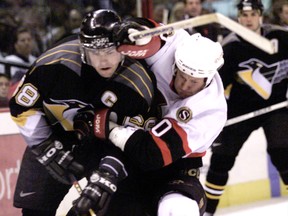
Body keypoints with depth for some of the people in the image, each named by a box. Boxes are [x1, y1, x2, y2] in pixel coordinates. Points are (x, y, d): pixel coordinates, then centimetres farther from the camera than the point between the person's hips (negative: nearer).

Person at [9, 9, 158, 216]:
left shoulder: (139, 85, -23)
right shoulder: (54, 63, -26)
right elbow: (22, 108, -15)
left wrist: (107, 175, -34)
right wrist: (50, 150, -19)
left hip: (103, 145, 0)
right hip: (51, 138, 0)